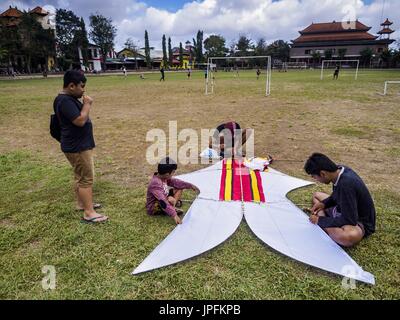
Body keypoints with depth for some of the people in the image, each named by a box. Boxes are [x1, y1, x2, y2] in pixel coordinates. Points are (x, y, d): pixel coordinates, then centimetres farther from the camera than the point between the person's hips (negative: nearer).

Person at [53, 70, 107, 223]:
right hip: (77, 147, -11)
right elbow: (80, 120, -27)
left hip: (80, 145, 11)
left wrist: (84, 104, 6)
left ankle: (81, 203, 34)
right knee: (86, 178, -6)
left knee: (81, 176, 20)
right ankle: (89, 213, 0)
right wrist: (87, 104, -18)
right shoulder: (65, 101, -21)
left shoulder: (69, 99, 12)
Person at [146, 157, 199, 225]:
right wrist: (174, 215, -45)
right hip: (153, 208, -9)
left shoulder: (164, 177, -6)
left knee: (179, 188, 3)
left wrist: (190, 186, 5)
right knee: (171, 200, -38)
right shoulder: (155, 184, -33)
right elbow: (163, 201, -41)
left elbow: (176, 182, 7)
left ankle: (173, 206, -7)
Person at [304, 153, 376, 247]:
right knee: (316, 195, 18)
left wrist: (320, 221, -21)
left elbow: (349, 221, -30)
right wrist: (324, 204, -4)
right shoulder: (340, 170, -9)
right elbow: (337, 196, 12)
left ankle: (322, 224, -12)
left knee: (349, 236, -42)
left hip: (359, 222, -9)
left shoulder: (346, 184, -35)